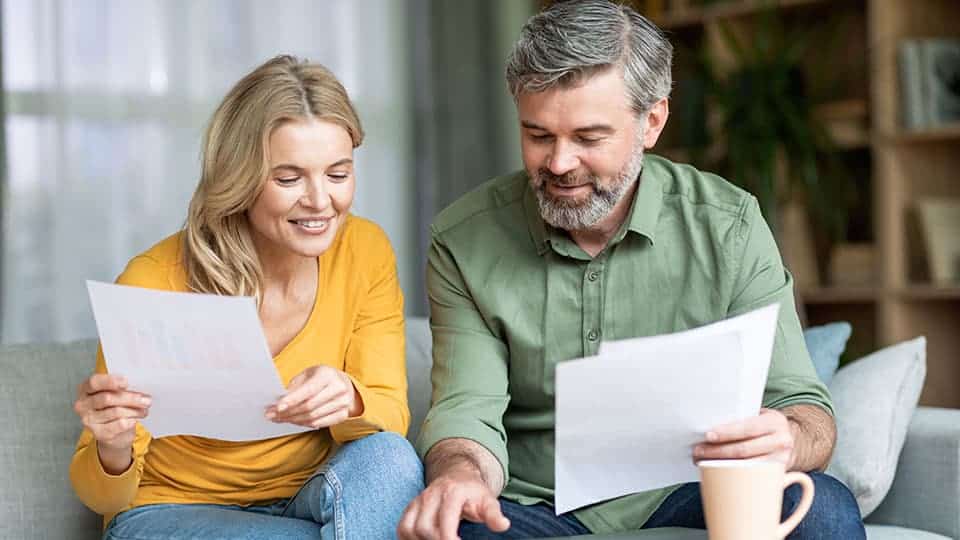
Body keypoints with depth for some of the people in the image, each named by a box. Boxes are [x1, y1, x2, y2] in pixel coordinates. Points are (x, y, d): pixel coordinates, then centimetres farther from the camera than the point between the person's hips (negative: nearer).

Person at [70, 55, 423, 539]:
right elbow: (104, 496, -10)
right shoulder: (155, 283, -17)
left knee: (388, 460, -28)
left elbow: (390, 416, -10)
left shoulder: (366, 252, -8)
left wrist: (349, 401, -34)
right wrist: (113, 450, -34)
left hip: (308, 499, 4)